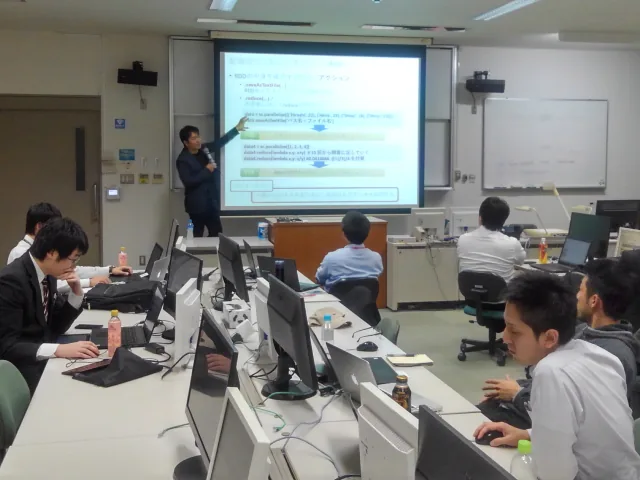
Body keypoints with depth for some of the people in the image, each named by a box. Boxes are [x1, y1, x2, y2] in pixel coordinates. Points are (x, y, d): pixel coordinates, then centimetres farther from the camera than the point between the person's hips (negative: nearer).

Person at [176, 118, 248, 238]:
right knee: (198, 235, 1)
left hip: (211, 202, 7)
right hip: (197, 204, -7)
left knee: (217, 233, 9)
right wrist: (207, 170, -19)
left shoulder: (203, 149, 6)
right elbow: (188, 182, -23)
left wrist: (237, 129, 9)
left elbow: (219, 143, 14)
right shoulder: (183, 160, -15)